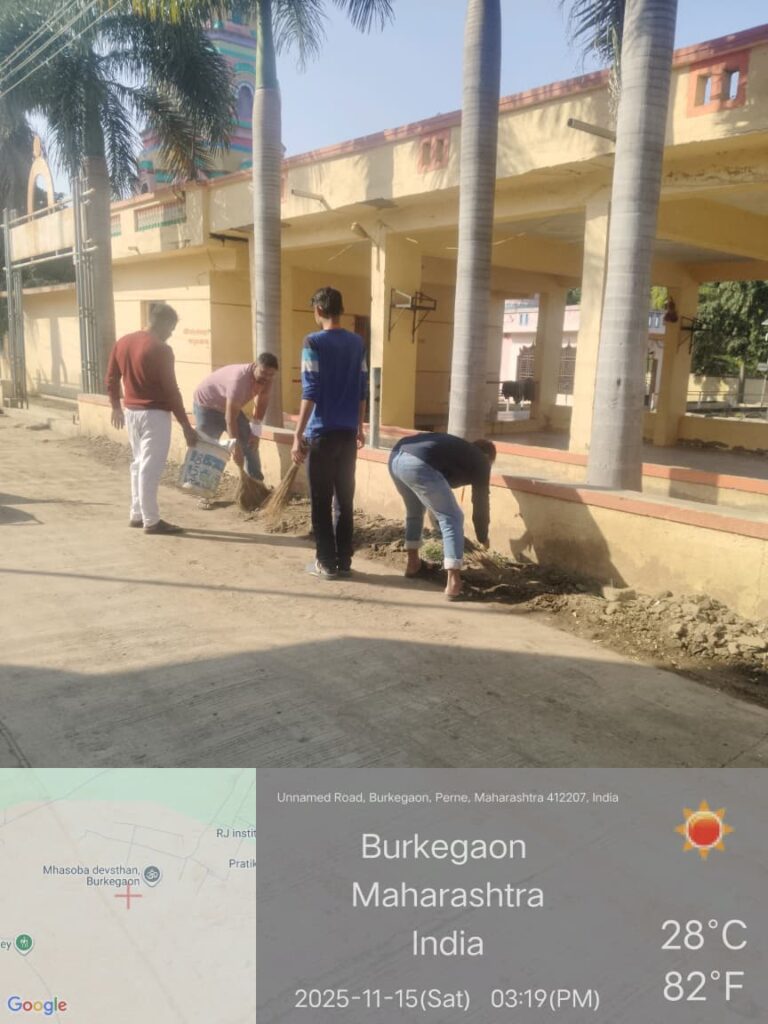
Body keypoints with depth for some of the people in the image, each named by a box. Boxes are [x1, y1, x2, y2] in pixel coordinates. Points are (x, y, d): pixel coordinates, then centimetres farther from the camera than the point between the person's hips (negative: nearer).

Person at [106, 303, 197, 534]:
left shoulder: (122, 342, 7)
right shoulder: (161, 349, -16)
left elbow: (111, 379, 12)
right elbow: (171, 390, -16)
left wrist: (116, 406, 26)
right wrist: (186, 426, -12)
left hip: (131, 412, 8)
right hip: (154, 414, -8)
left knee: (139, 463, 17)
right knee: (151, 468, -3)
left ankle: (137, 514, 23)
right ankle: (151, 521, 3)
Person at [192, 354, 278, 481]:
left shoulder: (265, 378, -17)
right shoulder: (239, 379, -40)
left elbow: (262, 403, 0)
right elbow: (230, 419, -39)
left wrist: (255, 432, -6)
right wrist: (236, 447, -39)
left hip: (230, 407, 7)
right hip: (206, 405, -7)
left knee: (251, 441, 0)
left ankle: (256, 480, 6)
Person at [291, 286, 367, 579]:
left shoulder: (314, 342, -9)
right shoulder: (357, 343, 9)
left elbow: (310, 392, -14)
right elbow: (362, 389, 13)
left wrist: (298, 435, -12)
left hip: (322, 433, -5)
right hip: (348, 432, 6)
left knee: (321, 501, 3)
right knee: (345, 498, 10)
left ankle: (326, 563, 7)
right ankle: (344, 560, 15)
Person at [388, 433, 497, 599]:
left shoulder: (457, 449, 39)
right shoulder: (480, 461, 20)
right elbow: (481, 502, 22)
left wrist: (440, 525, 56)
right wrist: (483, 537, 36)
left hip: (396, 457, 8)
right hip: (418, 465, -8)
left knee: (414, 509, 32)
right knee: (452, 518, 4)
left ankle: (412, 563, 41)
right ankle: (453, 582, -3)